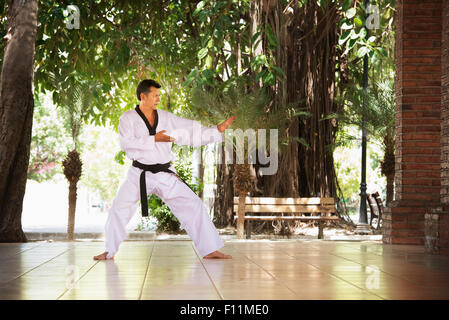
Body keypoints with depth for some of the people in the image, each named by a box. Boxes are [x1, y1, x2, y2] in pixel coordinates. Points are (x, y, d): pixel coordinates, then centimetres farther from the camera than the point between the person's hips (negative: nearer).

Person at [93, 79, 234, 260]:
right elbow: (126, 143, -18)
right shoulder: (128, 118, -2)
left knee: (193, 205, -5)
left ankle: (209, 250, 0)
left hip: (165, 175, 2)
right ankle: (110, 251, 9)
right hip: (139, 175, -2)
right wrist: (154, 139, -20)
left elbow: (193, 132, 7)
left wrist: (218, 130, -3)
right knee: (119, 210, -10)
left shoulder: (166, 118, 7)